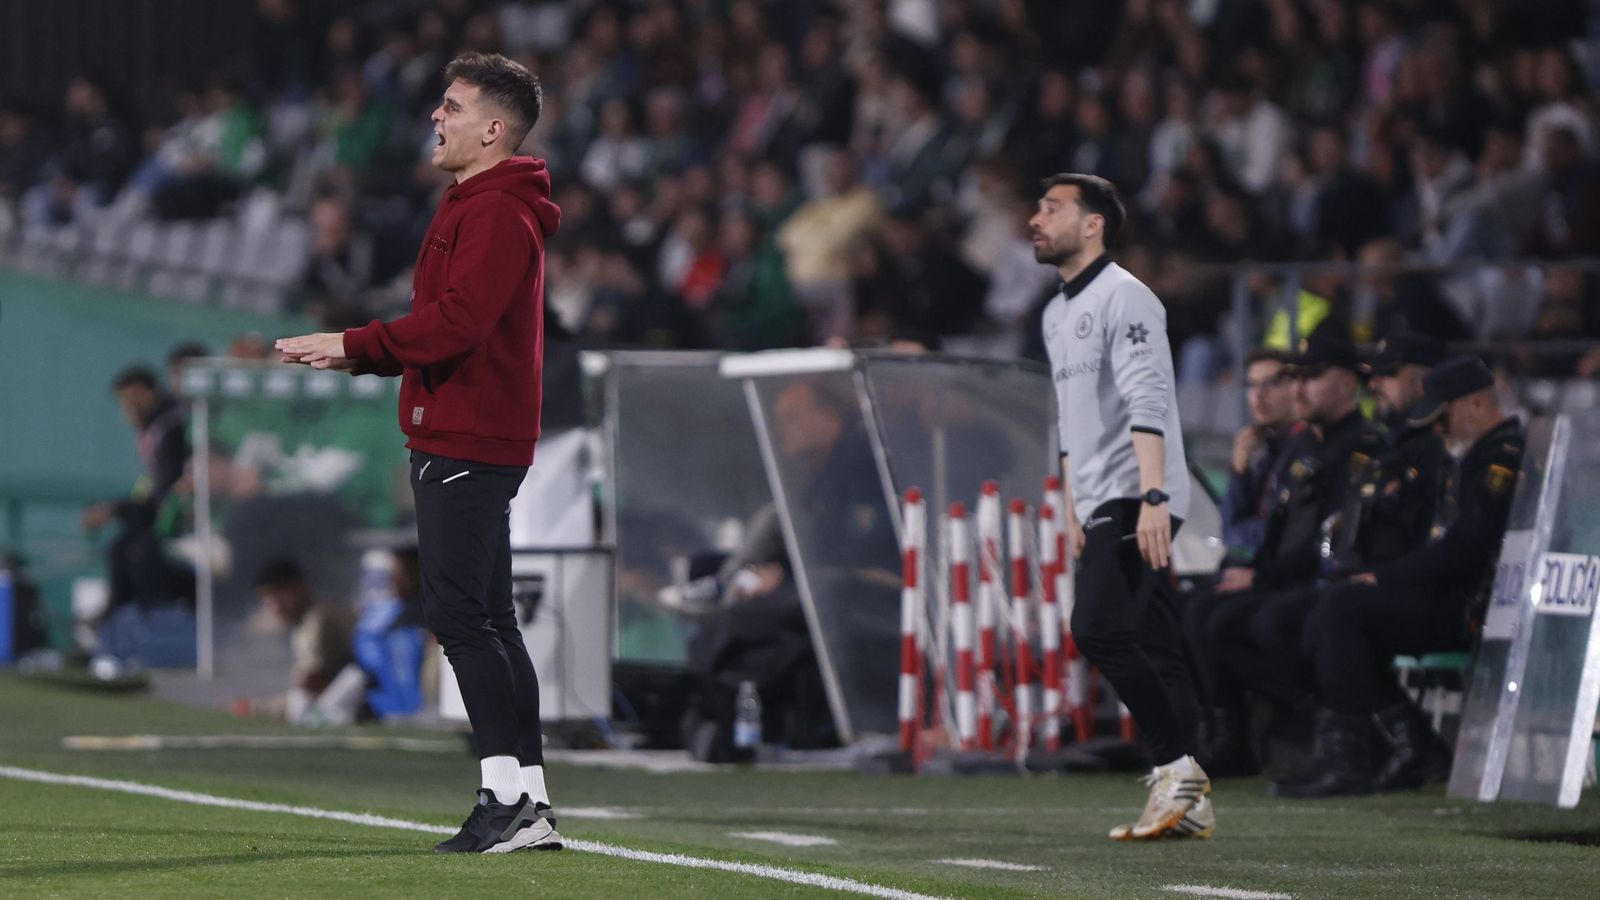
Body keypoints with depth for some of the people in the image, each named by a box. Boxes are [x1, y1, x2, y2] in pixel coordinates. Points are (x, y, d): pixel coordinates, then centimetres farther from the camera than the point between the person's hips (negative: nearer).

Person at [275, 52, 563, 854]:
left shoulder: (497, 214, -14)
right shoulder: (473, 207, 20)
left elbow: (454, 322, -24)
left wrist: (354, 345, -19)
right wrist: (354, 354, 9)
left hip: (467, 447, -11)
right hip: (457, 436, 11)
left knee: (459, 614, -11)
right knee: (486, 619, 10)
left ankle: (508, 795, -12)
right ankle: (530, 805, 12)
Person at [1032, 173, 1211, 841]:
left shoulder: (1122, 297, -10)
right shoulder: (1057, 314, 20)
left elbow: (1147, 401, -21)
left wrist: (1152, 496, -31)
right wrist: (1073, 511, 22)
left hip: (1138, 503, -9)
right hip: (1102, 509, 9)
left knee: (1098, 628, -19)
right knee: (1150, 645, 5)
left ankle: (1176, 766, -14)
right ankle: (1188, 802, 4)